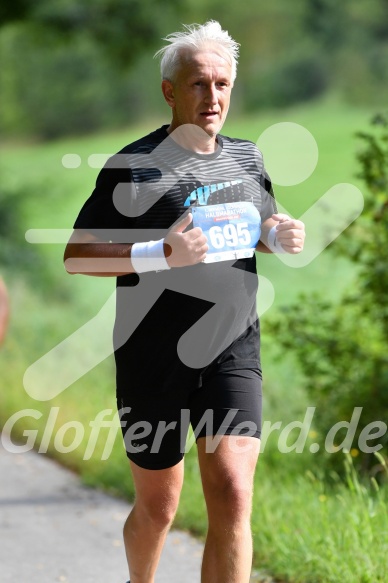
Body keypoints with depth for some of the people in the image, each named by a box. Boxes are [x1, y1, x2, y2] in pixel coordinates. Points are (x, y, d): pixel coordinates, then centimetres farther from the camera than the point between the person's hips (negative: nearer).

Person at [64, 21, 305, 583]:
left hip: (233, 352, 3)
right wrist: (160, 254, -24)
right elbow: (77, 255, -10)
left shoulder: (247, 158, 9)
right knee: (157, 508, 11)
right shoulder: (135, 166, -8)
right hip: (155, 361, -3)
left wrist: (282, 236, 1)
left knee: (232, 496, -14)